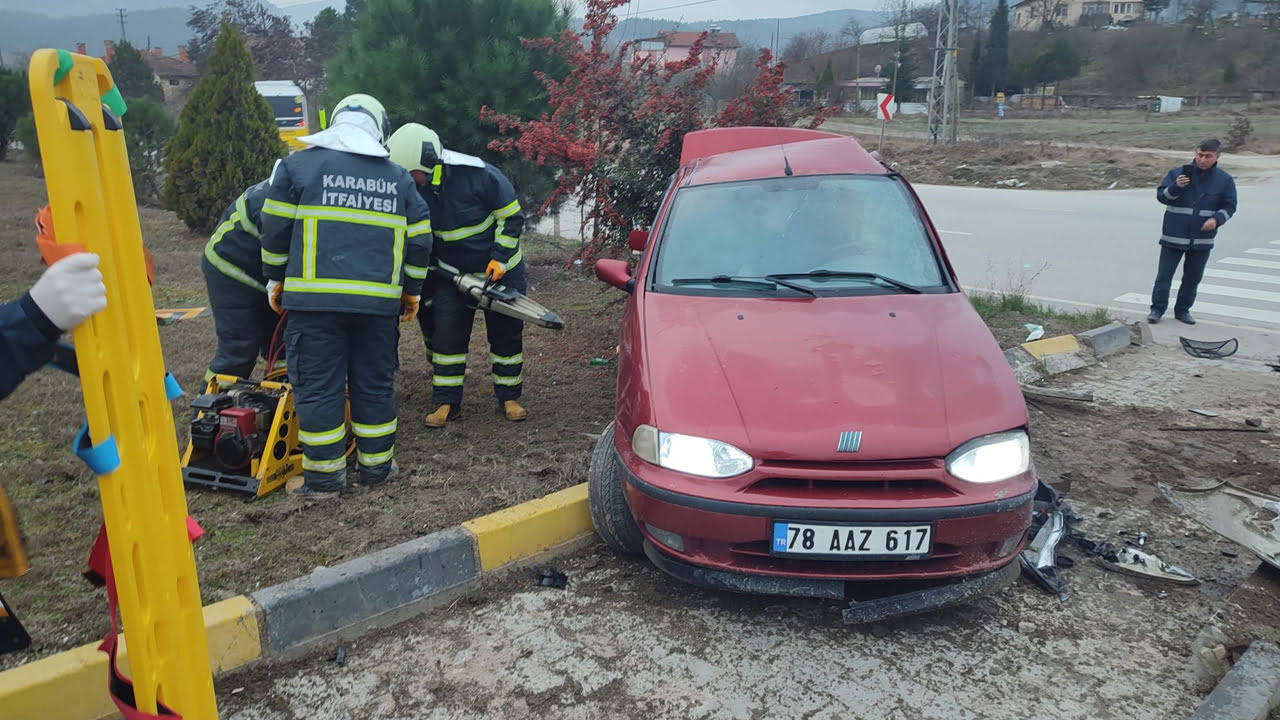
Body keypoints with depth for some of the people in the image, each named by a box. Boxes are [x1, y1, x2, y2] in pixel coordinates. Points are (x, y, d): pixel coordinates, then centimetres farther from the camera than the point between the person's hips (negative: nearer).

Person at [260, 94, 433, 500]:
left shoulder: (298, 165, 4)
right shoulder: (398, 178, 13)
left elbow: (276, 230, 5)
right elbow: (418, 241, 14)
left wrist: (276, 280, 17)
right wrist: (412, 291, 24)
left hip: (314, 298, -2)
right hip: (380, 300, 3)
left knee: (317, 385, 4)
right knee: (375, 383, 13)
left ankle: (324, 476, 9)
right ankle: (376, 466, 21)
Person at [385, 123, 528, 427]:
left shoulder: (478, 174, -24)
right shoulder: (414, 189, -9)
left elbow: (511, 216, -14)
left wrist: (500, 258, -17)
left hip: (499, 268, -3)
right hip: (450, 273, 4)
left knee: (506, 333, 5)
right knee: (446, 334, -1)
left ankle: (509, 397, 19)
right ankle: (447, 402, 8)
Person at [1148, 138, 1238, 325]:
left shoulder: (1224, 180, 2)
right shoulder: (1177, 173, -3)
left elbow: (1229, 206, 6)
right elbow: (1161, 196, -5)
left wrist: (1217, 219, -13)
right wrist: (1176, 187, -24)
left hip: (1202, 239, 2)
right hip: (1174, 236, -2)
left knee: (1193, 277, 11)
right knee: (1164, 274, 0)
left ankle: (1183, 309, 23)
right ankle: (1157, 309, 8)